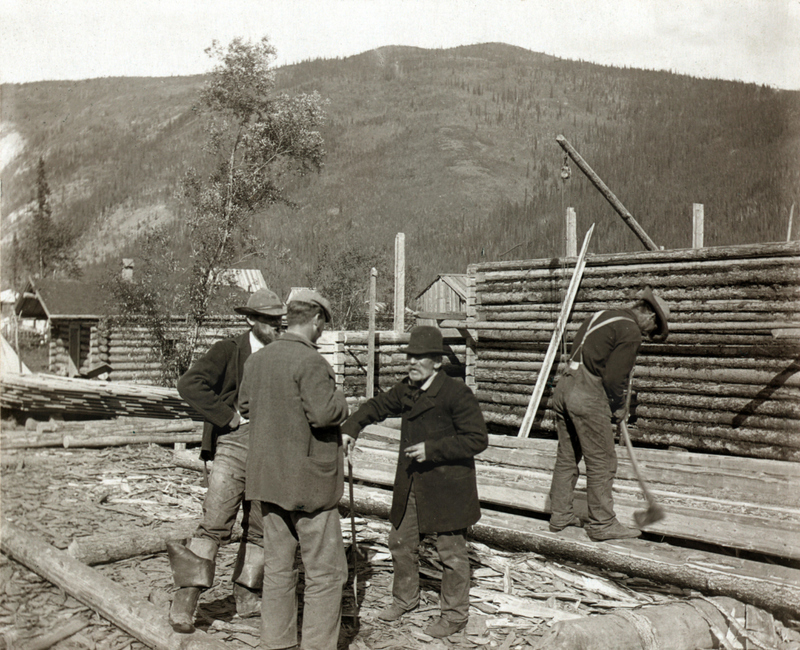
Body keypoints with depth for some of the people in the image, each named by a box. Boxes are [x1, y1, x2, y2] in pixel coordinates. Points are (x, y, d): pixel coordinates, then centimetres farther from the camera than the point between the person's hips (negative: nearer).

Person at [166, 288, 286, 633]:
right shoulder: (227, 351, -2)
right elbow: (189, 384, -14)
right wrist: (229, 415, -14)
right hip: (234, 445, -5)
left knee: (260, 529, 9)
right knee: (215, 524, -11)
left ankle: (246, 596, 22)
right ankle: (185, 598, -3)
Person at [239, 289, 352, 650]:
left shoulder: (257, 360, 7)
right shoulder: (310, 361, -18)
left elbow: (246, 406, 17)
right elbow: (325, 413, -25)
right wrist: (339, 399, -4)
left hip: (267, 478, 8)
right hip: (307, 480, -8)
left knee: (277, 565, 16)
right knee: (326, 572, 3)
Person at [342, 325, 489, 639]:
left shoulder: (457, 393, -16)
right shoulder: (405, 390, 5)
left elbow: (478, 439, -18)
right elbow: (375, 407, 21)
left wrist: (432, 449, -23)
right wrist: (349, 430, 4)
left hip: (447, 487, -7)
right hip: (411, 486, 7)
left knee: (451, 551, 4)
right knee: (401, 542, 18)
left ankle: (455, 615, 20)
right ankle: (405, 598, 40)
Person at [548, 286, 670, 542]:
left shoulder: (600, 316, 18)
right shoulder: (631, 332, -8)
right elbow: (614, 377, -15)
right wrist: (619, 407, 4)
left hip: (564, 386, 9)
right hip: (588, 398, -9)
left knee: (566, 458, 17)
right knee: (601, 463, 2)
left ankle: (560, 515, 26)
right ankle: (602, 524, 10)